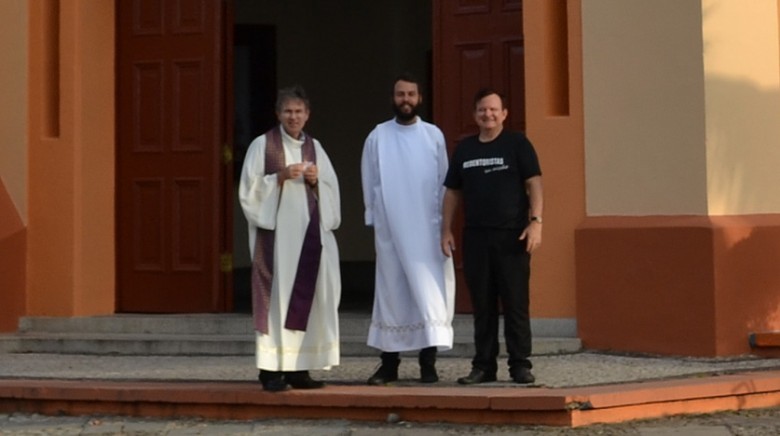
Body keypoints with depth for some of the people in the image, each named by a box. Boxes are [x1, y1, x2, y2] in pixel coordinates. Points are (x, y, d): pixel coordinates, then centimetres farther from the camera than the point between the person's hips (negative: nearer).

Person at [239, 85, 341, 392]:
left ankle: (298, 367, 8)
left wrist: (316, 181, -4)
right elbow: (250, 188, -3)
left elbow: (332, 191, 15)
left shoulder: (315, 148, 15)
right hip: (276, 232, -4)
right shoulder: (262, 145, 2)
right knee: (277, 296, -9)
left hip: (309, 232, 4)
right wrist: (280, 177, -15)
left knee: (307, 296, 2)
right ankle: (271, 369, -8)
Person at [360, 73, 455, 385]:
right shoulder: (378, 137, 4)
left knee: (429, 289, -5)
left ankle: (428, 362, -2)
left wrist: (444, 221, 1)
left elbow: (443, 182, 6)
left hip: (427, 228, 0)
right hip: (390, 229, 0)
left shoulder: (433, 135, 5)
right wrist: (375, 222, 1)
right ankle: (389, 363, 9)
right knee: (392, 291, 3)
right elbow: (370, 183, 6)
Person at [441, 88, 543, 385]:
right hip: (475, 237, 4)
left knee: (515, 303, -2)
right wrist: (446, 230, 10)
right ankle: (484, 365, 12)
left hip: (511, 236, -4)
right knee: (482, 305, 6)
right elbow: (452, 192, 17)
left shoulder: (517, 144, 1)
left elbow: (534, 184, -4)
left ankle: (520, 365, 3)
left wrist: (536, 221, -14)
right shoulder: (464, 149, 13)